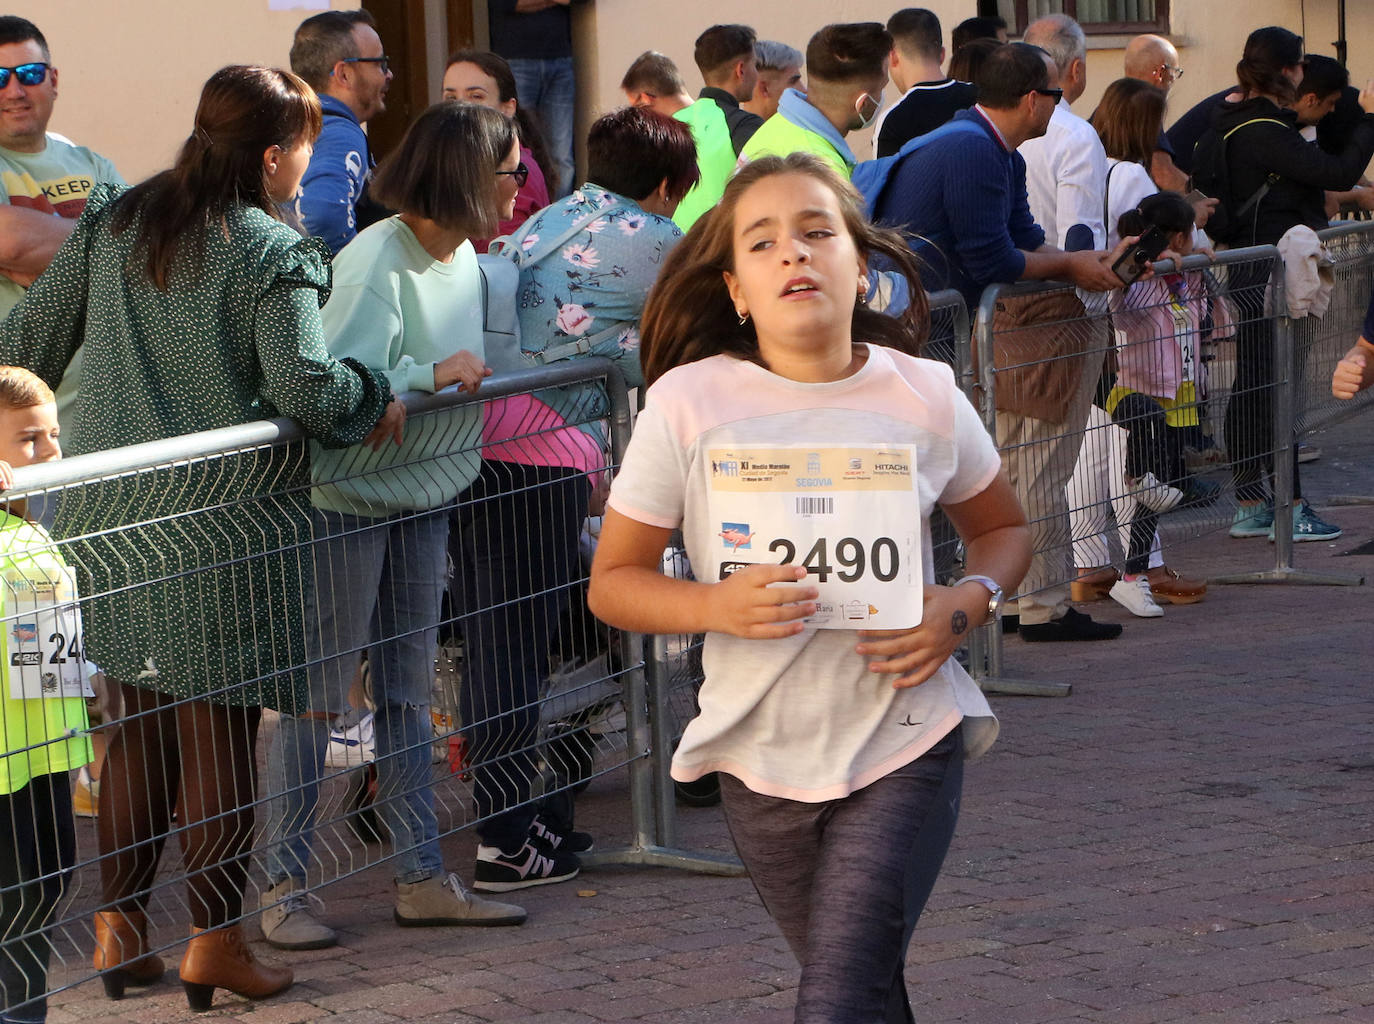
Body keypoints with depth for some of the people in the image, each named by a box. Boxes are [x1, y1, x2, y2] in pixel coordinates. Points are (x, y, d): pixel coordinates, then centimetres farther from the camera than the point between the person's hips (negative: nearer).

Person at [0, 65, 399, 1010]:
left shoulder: (113, 223, 7)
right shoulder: (274, 255, -10)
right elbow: (305, 387, -20)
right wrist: (378, 403, -1)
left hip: (112, 516, 6)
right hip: (223, 521, -6)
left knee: (141, 722, 15)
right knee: (221, 731, 2)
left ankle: (120, 925, 18)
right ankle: (215, 940, 7)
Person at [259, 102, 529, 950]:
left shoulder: (467, 257, 6)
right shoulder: (375, 263, -21)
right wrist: (433, 375, -28)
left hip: (425, 498, 8)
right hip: (348, 502, -8)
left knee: (409, 690, 13)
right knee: (318, 695, -2)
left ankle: (422, 878, 19)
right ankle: (285, 887, 5)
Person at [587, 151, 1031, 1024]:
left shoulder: (923, 397, -4)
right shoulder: (688, 403, -8)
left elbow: (1003, 529, 13)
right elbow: (613, 583, -1)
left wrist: (964, 607, -8)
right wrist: (716, 606, -21)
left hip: (905, 746, -1)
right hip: (763, 753, 1)